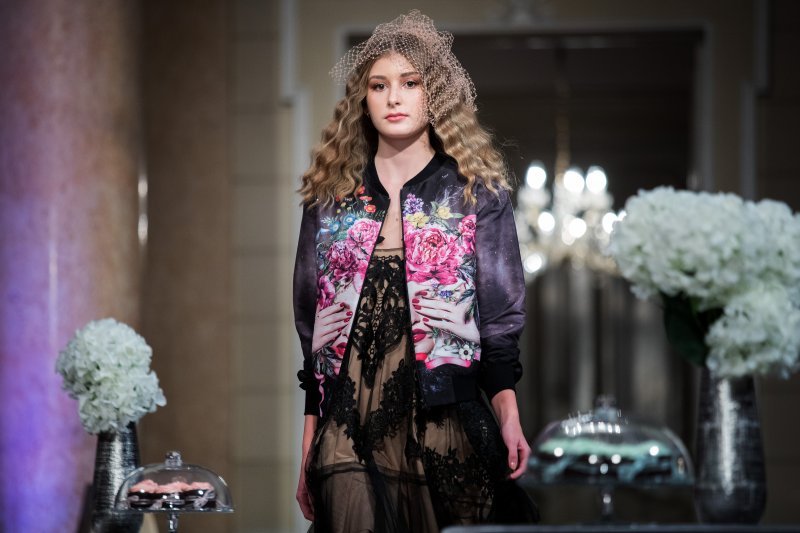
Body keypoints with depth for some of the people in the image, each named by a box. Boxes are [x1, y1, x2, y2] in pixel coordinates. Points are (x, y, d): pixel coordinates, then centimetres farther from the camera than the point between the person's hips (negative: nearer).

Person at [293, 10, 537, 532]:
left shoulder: (475, 193, 5)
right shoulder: (330, 197, 11)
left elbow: (499, 318, 1)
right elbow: (312, 333, 12)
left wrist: (508, 416, -13)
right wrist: (308, 450, 8)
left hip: (443, 424, -2)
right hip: (350, 427, 2)